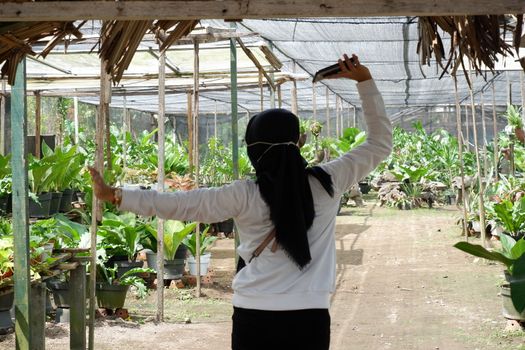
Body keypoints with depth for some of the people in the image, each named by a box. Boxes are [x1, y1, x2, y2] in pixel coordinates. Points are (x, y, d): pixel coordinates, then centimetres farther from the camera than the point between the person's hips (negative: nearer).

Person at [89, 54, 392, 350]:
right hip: (310, 319, 1)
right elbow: (381, 143, 8)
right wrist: (365, 81, 10)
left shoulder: (244, 197, -5)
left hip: (254, 318, 0)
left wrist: (114, 195, 8)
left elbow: (179, 205, -1)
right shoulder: (326, 183, -2)